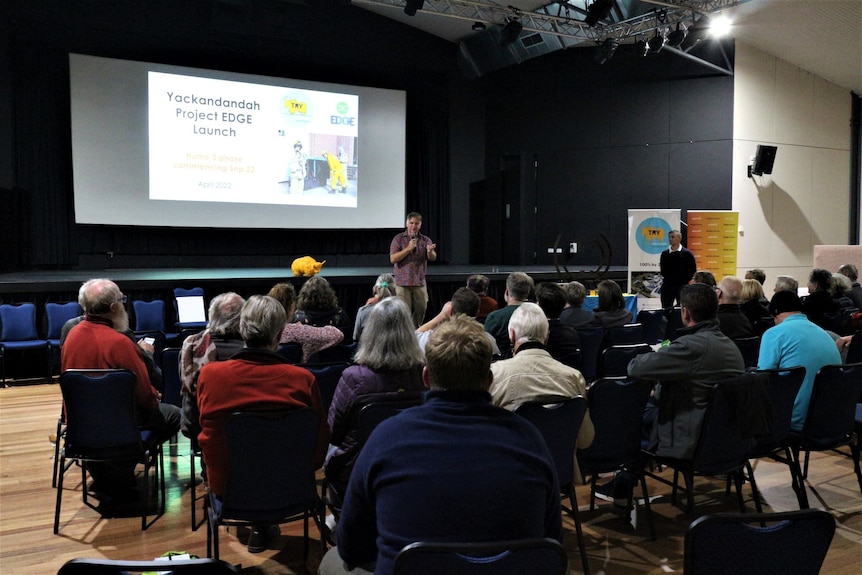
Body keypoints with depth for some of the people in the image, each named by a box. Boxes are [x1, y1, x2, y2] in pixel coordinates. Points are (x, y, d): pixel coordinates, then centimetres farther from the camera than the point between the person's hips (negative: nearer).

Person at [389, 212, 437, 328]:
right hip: (403, 283, -2)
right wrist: (408, 248, -16)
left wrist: (430, 251, -28)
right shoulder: (398, 239, 1)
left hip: (420, 283, 3)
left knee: (420, 311, 5)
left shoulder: (425, 240, 7)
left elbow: (433, 258, -4)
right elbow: (393, 259, -9)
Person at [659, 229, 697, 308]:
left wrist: (685, 280, -4)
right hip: (667, 286, 3)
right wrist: (665, 278, 4)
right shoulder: (664, 254, 6)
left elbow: (693, 270, 1)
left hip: (682, 286, -3)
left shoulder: (687, 253, -2)